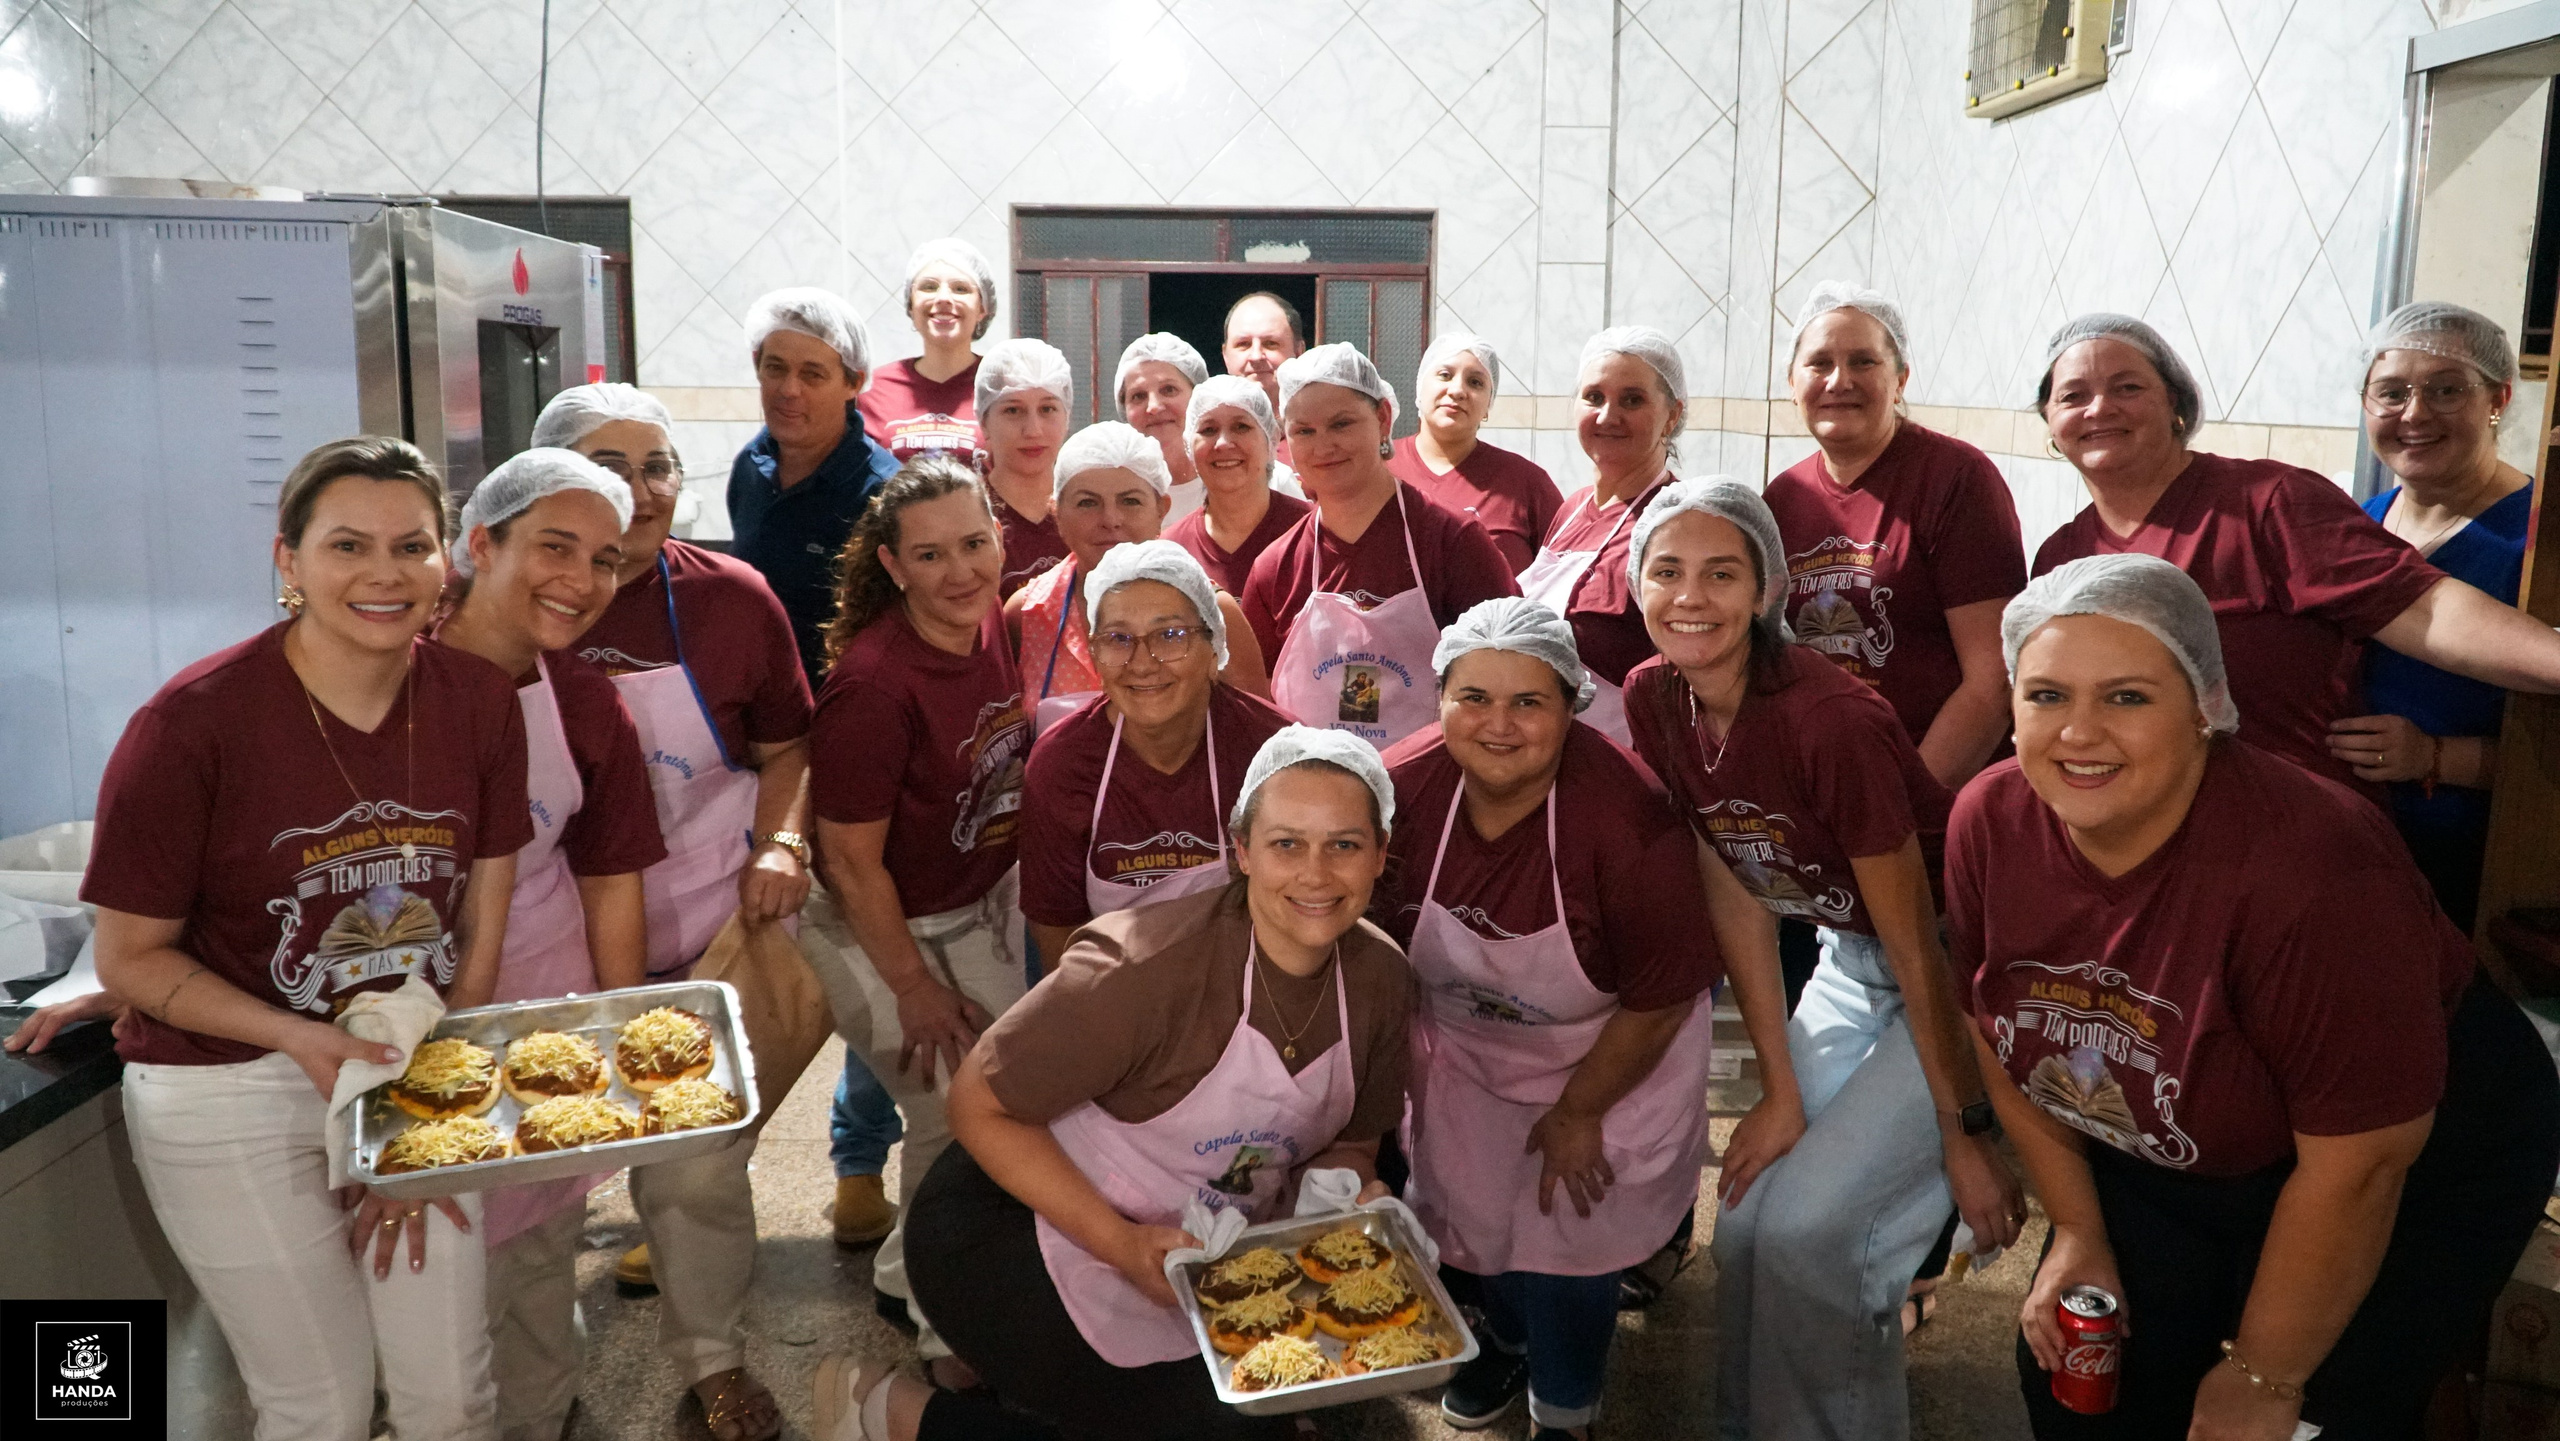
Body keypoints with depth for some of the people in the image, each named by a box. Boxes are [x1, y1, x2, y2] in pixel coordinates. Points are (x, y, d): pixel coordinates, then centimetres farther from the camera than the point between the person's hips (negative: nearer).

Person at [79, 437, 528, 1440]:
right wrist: (303, 1040, -22)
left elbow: (479, 930, 0)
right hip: (226, 1088, -3)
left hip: (416, 1073, 3)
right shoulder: (193, 723, -18)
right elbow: (130, 957, -10)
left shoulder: (478, 700, -6)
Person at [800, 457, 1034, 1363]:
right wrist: (916, 989, -14)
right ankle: (945, 1326, 27)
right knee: (960, 1119, -2)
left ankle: (909, 1278, 39)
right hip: (883, 932, -7)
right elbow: (851, 861, -22)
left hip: (982, 908, 8)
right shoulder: (875, 684, -30)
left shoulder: (994, 627, -7)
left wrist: (1012, 902, 13)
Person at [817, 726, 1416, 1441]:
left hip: (1198, 1256, 7)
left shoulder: (1379, 979, -9)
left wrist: (1348, 1195, -16)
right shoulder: (1155, 962, -29)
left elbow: (1350, 1140, 8)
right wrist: (1123, 1244, -27)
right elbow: (978, 1104, -23)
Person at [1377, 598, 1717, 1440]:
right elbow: (1383, 948, -6)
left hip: (1607, 1052, -3)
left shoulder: (1627, 818, -35)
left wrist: (1578, 1114, -11)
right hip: (1462, 1041, 4)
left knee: (1568, 1219, 0)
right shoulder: (1401, 789, -24)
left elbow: (1660, 999, -21)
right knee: (1470, 1207, 15)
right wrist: (1401, 1067, 1)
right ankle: (1510, 1339, 52)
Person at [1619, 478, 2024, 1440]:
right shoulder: (1652, 701, -10)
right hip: (1850, 963, 6)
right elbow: (1734, 901, -5)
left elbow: (1918, 946, -21)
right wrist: (1781, 1094, -4)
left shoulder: (1830, 719, -29)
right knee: (1745, 1224, 4)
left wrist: (1969, 1135, -13)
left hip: (1958, 968, -6)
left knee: (1807, 1228, -14)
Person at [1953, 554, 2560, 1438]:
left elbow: (2355, 1167, -26)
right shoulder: (1989, 822, -17)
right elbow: (1999, 1033, 0)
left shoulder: (2310, 872, -35)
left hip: (2407, 1165, -4)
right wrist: (2077, 1233, 1)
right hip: (2162, 1158, 5)